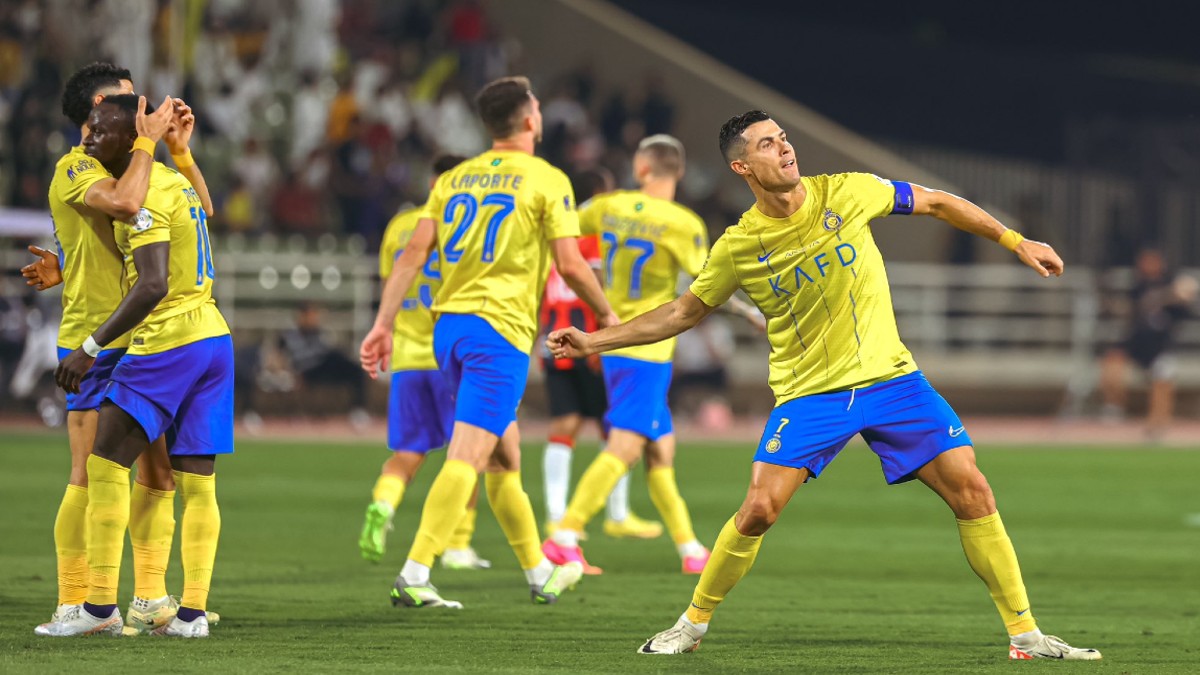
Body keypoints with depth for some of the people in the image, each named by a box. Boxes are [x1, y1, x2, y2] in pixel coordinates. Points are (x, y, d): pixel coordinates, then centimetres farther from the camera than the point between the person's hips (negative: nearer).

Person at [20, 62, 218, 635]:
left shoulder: (123, 167, 17)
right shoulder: (75, 170, -8)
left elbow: (201, 210, 18)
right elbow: (125, 203, -28)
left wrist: (179, 148, 6)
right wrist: (147, 139, -17)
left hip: (142, 345, 8)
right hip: (94, 344, -8)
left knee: (157, 470, 6)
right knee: (92, 476, -8)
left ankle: (149, 598, 12)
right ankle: (73, 604, -4)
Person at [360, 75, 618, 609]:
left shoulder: (454, 178, 13)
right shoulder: (547, 180, -3)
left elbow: (414, 252, 5)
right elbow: (570, 265, -8)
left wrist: (383, 324, 4)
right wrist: (606, 314, 8)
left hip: (450, 325, 7)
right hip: (501, 329, -7)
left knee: (505, 455, 19)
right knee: (467, 456, -12)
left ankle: (540, 573, 30)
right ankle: (414, 575, -23)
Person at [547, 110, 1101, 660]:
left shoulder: (845, 193, -7)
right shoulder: (738, 247, -7)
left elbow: (936, 203, 7)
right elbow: (685, 312, 8)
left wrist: (1016, 242, 10)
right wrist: (595, 341, 1)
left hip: (889, 376, 1)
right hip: (808, 392, -1)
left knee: (972, 492, -8)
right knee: (758, 510, -15)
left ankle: (1024, 634, 2)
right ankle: (691, 625, 7)